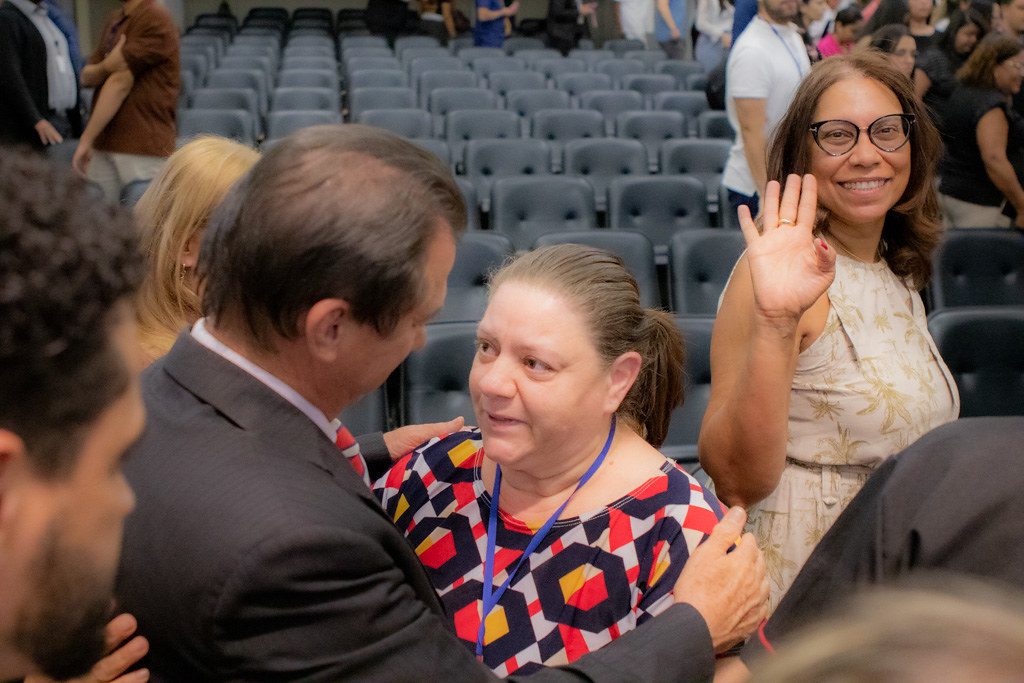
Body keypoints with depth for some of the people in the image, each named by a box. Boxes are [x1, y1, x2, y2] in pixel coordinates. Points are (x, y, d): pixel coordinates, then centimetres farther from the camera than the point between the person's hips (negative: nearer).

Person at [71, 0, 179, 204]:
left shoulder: (154, 19, -11)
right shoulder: (114, 20, 17)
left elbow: (120, 83, -14)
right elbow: (87, 76, 14)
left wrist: (86, 139, -14)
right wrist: (105, 67, -11)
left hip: (142, 148, -8)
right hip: (103, 144, 8)